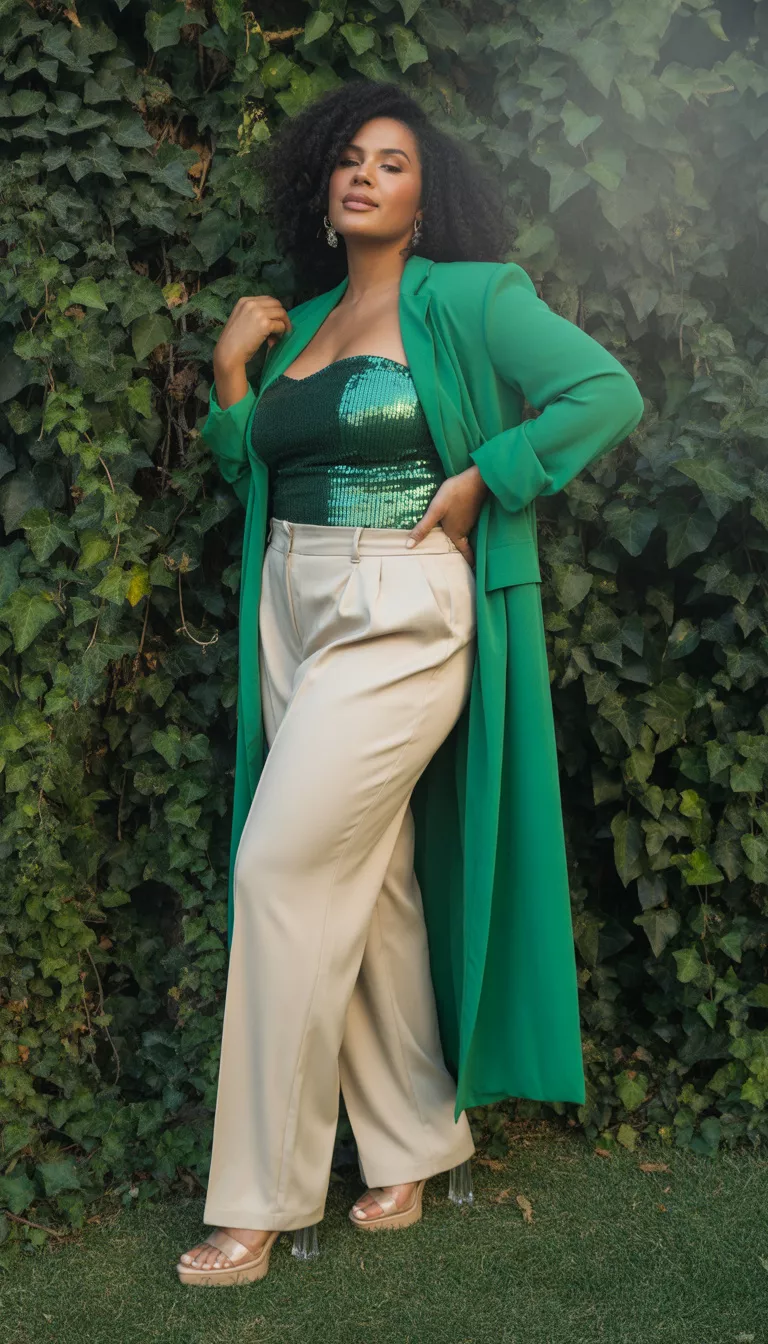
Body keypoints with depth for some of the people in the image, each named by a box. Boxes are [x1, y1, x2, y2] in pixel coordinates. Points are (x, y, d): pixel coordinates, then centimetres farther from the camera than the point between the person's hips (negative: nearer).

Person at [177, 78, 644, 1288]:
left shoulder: (461, 300, -4)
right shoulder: (303, 321, 15)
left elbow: (610, 392, -10)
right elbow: (256, 473, 17)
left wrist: (478, 482, -13)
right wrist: (230, 371, 4)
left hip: (400, 616, -7)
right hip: (293, 612, 7)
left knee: (283, 873, -9)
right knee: (365, 883, 10)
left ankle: (260, 1199, 4)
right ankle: (414, 1144, 25)